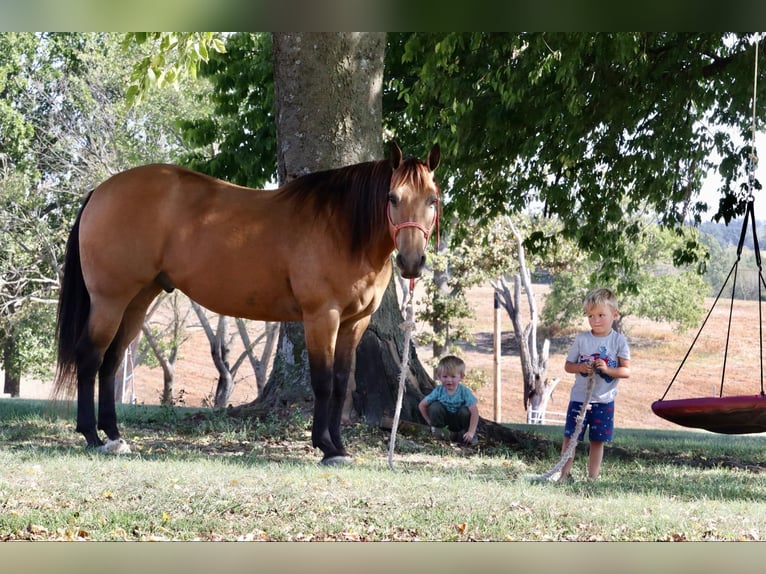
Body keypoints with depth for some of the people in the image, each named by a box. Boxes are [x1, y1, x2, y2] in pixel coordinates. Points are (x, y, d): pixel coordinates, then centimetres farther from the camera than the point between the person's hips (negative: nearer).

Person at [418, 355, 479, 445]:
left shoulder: (464, 392, -25)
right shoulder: (438, 391, -18)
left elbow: (474, 412, -31)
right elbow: (422, 405, -8)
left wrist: (471, 432, -36)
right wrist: (430, 422, -8)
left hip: (459, 421, -1)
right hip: (445, 419, 1)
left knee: (465, 412, -32)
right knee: (434, 407, -25)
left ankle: (464, 433, -7)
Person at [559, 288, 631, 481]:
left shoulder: (619, 341, -4)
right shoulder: (581, 339, -1)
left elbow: (626, 371, -6)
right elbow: (568, 365, 5)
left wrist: (607, 369, -23)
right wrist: (580, 367, -17)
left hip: (604, 400, -1)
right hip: (579, 398, 1)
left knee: (598, 440, 7)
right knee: (570, 437, -1)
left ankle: (592, 477, 14)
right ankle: (565, 474, 7)